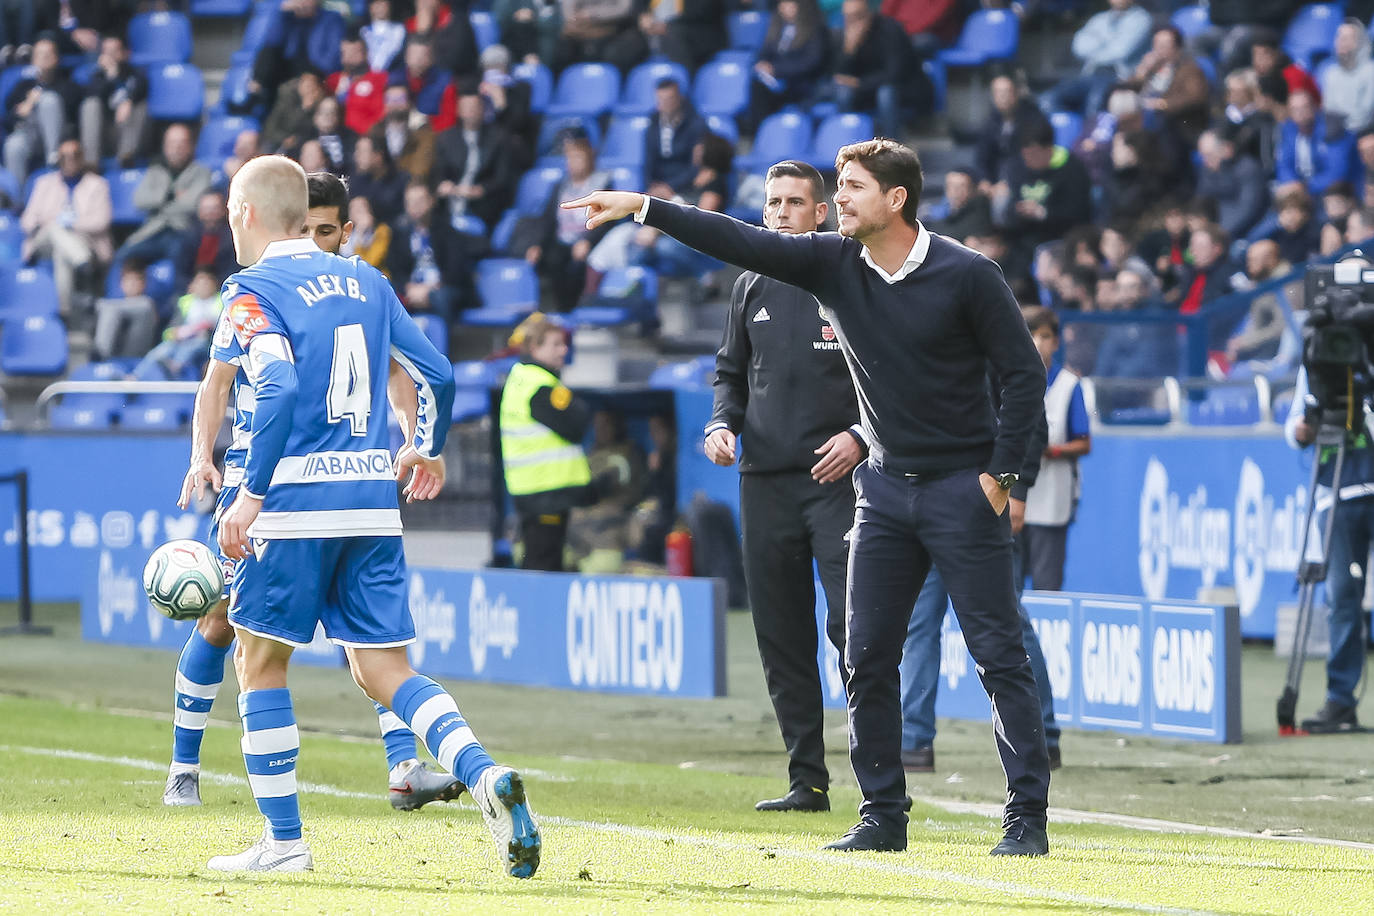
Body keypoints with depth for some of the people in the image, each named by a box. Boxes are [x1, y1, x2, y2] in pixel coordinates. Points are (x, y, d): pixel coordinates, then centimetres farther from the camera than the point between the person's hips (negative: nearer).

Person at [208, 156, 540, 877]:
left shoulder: (254, 289, -5)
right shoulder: (364, 281, 15)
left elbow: (278, 389, -20)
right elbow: (436, 373, 18)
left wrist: (250, 497, -18)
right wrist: (427, 449, 36)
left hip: (297, 500, -6)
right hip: (372, 499, 6)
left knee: (260, 661, 8)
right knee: (383, 670, 8)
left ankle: (283, 841, 7)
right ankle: (484, 776, -16)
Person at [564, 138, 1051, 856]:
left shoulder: (968, 276, -11)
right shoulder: (833, 264, 2)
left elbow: (1024, 374, -7)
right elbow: (741, 243, -3)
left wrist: (1000, 474, -11)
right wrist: (643, 208, -10)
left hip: (963, 487, -5)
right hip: (885, 486, 6)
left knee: (998, 654, -6)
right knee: (866, 658, 4)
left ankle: (1027, 817, -3)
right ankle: (883, 816, 12)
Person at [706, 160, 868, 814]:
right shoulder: (752, 288, 15)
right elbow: (731, 373, 23)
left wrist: (860, 435, -14)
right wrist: (722, 425, 4)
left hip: (837, 476, -5)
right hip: (765, 482, 5)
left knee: (852, 624, -15)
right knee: (781, 634, 5)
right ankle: (807, 780, 11)